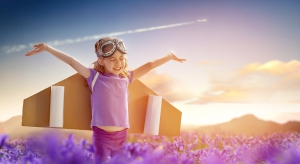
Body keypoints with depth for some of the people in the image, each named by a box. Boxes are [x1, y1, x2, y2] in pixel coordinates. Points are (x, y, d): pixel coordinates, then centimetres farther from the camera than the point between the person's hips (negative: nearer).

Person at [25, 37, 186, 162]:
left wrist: (169, 56, 9)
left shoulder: (126, 77, 4)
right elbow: (72, 62, -10)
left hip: (121, 134, 4)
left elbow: (149, 66, 8)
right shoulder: (95, 77, -5)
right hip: (102, 135, -3)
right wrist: (47, 48, -12)